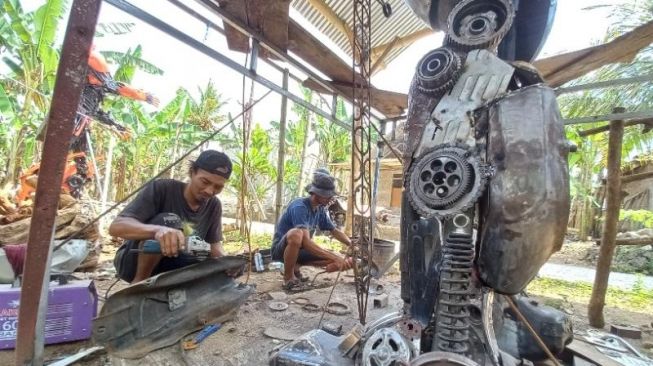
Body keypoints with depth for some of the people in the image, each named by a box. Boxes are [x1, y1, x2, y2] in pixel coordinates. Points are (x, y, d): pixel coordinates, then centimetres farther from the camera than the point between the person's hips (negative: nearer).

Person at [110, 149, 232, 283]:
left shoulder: (214, 206, -6)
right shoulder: (162, 188, -20)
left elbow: (215, 245, -4)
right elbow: (116, 226, -30)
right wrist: (157, 229, -51)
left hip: (167, 268, 5)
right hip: (132, 262, -4)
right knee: (168, 221, -31)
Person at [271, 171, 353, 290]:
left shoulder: (320, 209, -1)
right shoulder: (299, 207, -26)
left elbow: (334, 231, 9)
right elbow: (306, 242, -34)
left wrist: (352, 245, -10)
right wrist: (335, 257, -37)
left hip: (300, 250, 7)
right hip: (281, 249, -7)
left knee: (342, 263, -9)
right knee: (296, 234, -42)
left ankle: (294, 267, 7)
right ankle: (288, 276, -15)